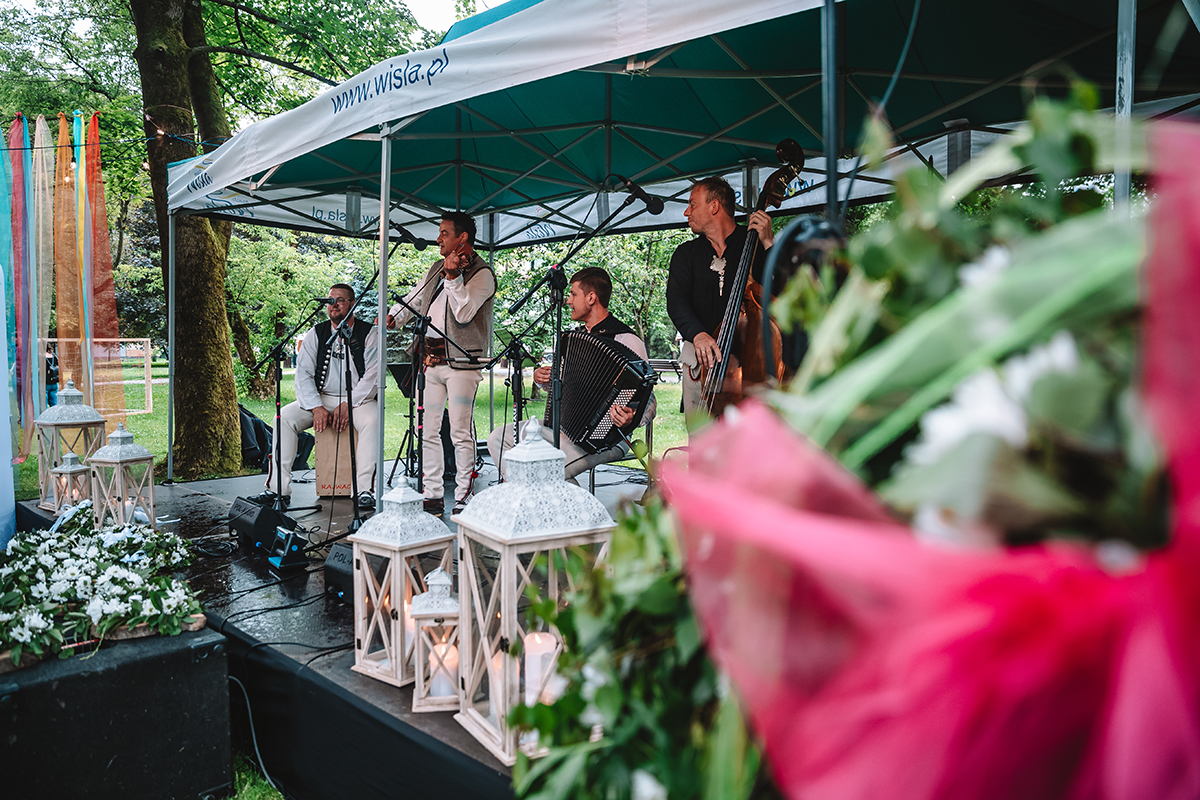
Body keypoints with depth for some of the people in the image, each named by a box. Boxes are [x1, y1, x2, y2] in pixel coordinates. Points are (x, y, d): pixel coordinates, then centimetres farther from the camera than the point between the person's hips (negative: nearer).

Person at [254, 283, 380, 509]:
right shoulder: (316, 333, 7)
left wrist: (348, 405, -20)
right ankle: (279, 489, -20)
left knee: (371, 419, -35)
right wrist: (317, 408, -14)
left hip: (358, 398, -3)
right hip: (320, 398, 3)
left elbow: (373, 376, -9)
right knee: (284, 416, -20)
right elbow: (303, 374, 1)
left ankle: (366, 490, -34)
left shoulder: (369, 333, -1)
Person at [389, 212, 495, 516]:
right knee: (427, 431, 7)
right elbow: (414, 298, 29)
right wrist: (392, 317, 12)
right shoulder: (438, 267, 19)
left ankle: (463, 496, 6)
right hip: (430, 359, 7)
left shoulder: (482, 274, -5)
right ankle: (432, 494, 15)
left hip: (461, 362, -7)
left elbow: (464, 314, -17)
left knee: (461, 433, -5)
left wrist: (453, 277, -23)